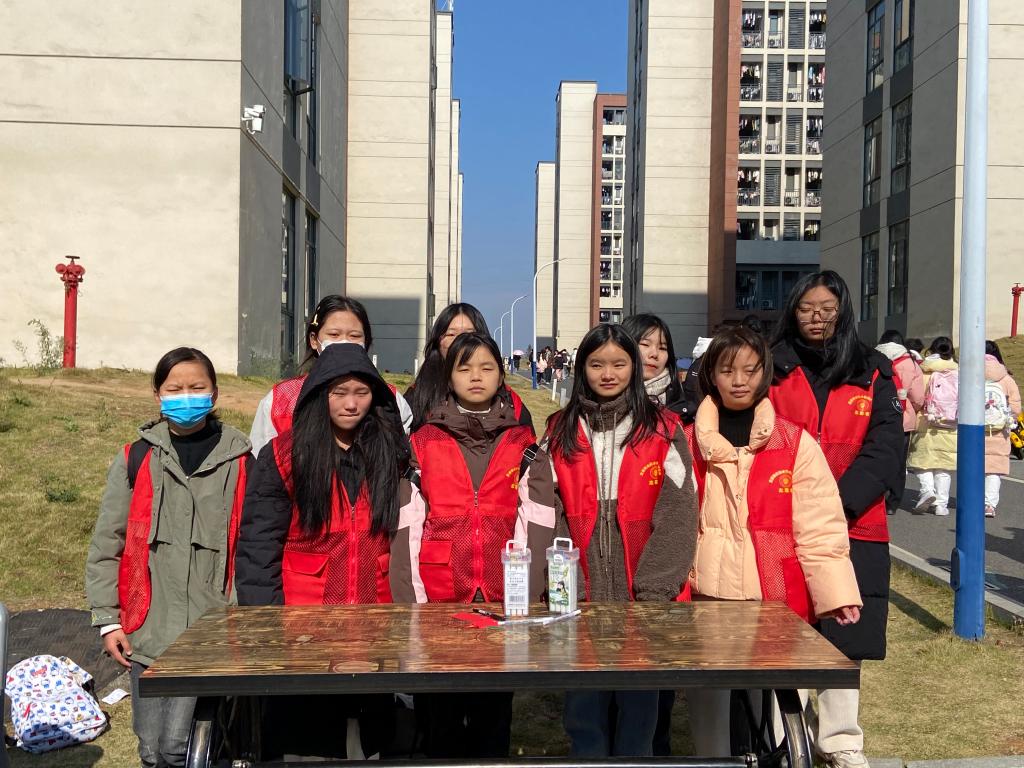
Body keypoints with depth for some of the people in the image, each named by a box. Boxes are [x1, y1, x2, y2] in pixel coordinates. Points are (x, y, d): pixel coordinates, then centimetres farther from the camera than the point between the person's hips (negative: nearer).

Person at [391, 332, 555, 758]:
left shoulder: (524, 445, 7)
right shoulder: (423, 443, 5)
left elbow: (535, 526, 0)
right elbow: (408, 527, 0)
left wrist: (526, 595, -9)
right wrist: (412, 600, -7)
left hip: (504, 601, 1)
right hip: (438, 598, 0)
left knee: (495, 711, 8)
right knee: (441, 715, 6)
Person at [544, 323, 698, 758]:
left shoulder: (663, 430, 3)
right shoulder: (560, 432, 8)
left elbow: (676, 514, -4)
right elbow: (548, 514, 3)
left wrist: (654, 590, -12)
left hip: (642, 597, -1)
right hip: (580, 596, 1)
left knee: (638, 702, 6)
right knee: (583, 702, 7)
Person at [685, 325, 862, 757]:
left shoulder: (795, 443, 1)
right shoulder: (689, 442, 6)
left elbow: (819, 527, -2)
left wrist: (836, 592, -10)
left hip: (777, 598, -1)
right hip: (707, 596, 1)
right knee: (707, 695, 6)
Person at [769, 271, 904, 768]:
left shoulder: (873, 374, 7)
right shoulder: (772, 369, 5)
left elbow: (883, 451, -1)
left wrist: (839, 503, -14)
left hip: (852, 527, 1)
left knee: (843, 636, 7)